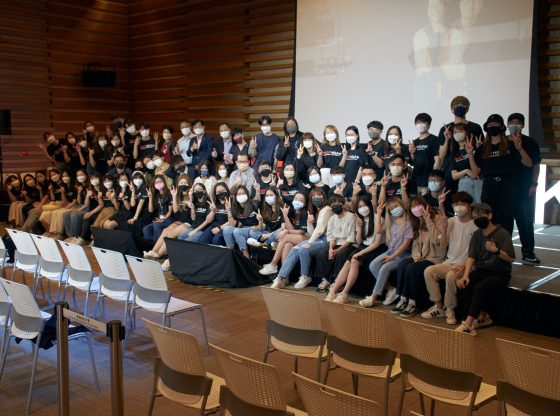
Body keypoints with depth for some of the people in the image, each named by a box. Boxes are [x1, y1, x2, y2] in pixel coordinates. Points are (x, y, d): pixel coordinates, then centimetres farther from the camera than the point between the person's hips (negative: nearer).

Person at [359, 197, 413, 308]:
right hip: (389, 251, 7)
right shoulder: (391, 221, 13)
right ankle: (391, 289, -12)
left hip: (402, 254, -7)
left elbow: (406, 242, -13)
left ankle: (373, 298, -21)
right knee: (373, 265, -17)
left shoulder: (408, 221, -7)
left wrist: (393, 256, -15)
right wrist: (378, 214, 9)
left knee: (385, 268, -28)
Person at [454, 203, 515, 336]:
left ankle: (468, 324, -31)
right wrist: (465, 275, -14)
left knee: (480, 288, -33)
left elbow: (511, 259, -11)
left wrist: (496, 250, -30)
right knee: (463, 285, -24)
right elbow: (471, 257, 3)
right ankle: (483, 316, -10)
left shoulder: (502, 233, -7)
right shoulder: (477, 234, 10)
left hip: (500, 274, -5)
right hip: (481, 271, 5)